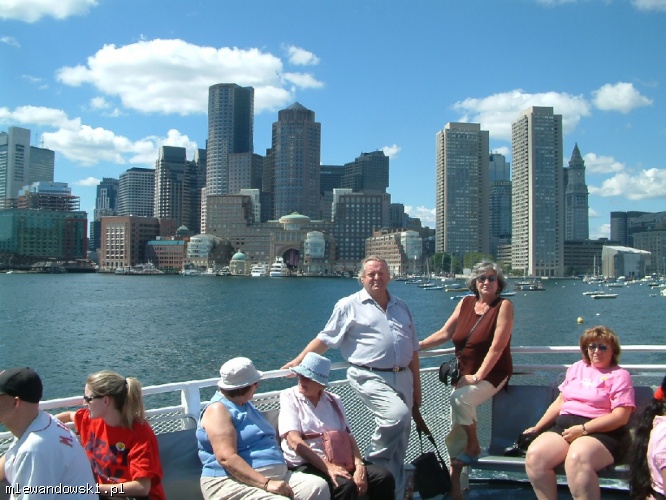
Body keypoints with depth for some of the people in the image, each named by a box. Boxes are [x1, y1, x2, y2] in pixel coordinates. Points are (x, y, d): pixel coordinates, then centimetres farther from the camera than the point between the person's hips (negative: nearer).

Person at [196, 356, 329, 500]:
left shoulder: (246, 405, 21)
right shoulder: (218, 409, -9)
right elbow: (226, 458, -21)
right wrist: (266, 483, -25)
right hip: (235, 483, -8)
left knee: (318, 486, -15)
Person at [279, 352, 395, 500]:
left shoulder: (334, 401, 13)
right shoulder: (289, 397, -1)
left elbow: (348, 437, 7)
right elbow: (294, 441, -12)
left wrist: (359, 466, -12)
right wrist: (328, 467, -21)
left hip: (339, 460, 5)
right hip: (306, 464, -5)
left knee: (384, 477, -15)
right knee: (346, 485, -32)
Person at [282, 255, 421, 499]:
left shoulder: (401, 307, 17)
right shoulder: (349, 305, 1)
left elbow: (413, 349, 20)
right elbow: (325, 339, 2)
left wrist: (416, 385, 17)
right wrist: (298, 361, -4)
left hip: (402, 377, 6)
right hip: (370, 377, -6)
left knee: (400, 443, 8)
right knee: (397, 414, -29)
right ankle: (373, 464, -5)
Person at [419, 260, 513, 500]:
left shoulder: (504, 305, -9)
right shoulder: (466, 302, 6)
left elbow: (497, 347, -15)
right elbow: (445, 333, 5)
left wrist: (478, 376, -19)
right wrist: (417, 346, -6)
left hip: (492, 374, -5)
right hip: (466, 373, 5)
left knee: (460, 399, -30)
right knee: (456, 424, -8)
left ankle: (474, 445, -4)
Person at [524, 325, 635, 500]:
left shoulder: (619, 375, 5)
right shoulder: (576, 368, 24)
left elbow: (620, 417, -7)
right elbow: (560, 402, 27)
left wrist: (583, 429, -15)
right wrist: (536, 427, 19)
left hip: (602, 432, -5)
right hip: (564, 425, 5)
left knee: (576, 459, -39)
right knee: (534, 454, -25)